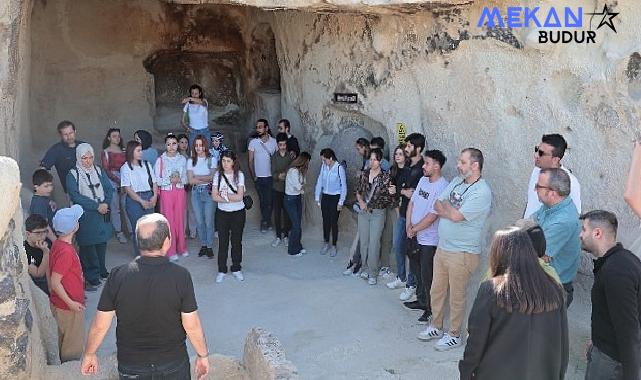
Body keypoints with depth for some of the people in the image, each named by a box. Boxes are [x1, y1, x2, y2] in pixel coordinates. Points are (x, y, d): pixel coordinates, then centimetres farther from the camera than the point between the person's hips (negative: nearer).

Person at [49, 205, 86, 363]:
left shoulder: (58, 244, 0)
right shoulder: (66, 252, -29)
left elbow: (50, 271, 11)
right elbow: (55, 282, -27)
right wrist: (70, 302, -20)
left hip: (60, 302, 9)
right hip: (69, 307, -9)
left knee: (65, 340, 24)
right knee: (74, 345, 8)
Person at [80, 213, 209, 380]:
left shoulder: (118, 276, -16)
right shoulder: (180, 276, -20)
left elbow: (100, 326, -8)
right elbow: (192, 326, -15)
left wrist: (89, 355, 9)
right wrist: (203, 355, 1)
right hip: (174, 365, -1)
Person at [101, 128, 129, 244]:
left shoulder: (124, 151, 13)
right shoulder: (105, 152, 4)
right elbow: (106, 170, -2)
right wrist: (118, 180, -11)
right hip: (112, 182, -2)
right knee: (115, 208, 1)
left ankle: (132, 230, 0)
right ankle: (119, 232, 8)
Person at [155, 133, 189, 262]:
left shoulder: (182, 159, 4)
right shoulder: (160, 160, -5)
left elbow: (185, 178, 8)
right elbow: (157, 180, -7)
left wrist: (179, 180, -12)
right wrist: (170, 180, -18)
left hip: (180, 191, 3)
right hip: (166, 192, -3)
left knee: (180, 219, 8)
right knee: (169, 220, 0)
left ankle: (181, 248, 21)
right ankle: (171, 251, 9)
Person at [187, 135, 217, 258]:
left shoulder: (212, 160, 1)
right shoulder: (191, 161, 6)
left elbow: (213, 177, -10)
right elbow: (191, 180, -3)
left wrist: (197, 177, -8)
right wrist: (206, 179, -8)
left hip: (209, 192, -2)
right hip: (196, 193, 2)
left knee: (209, 221, -3)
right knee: (199, 221, 7)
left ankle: (210, 247, 10)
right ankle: (203, 245, 22)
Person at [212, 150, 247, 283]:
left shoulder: (239, 175, -8)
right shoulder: (218, 175, -3)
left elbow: (239, 196, -16)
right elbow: (214, 196, -10)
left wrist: (223, 195, -14)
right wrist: (232, 198, -17)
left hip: (238, 213, -1)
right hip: (222, 213, 1)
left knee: (237, 241, 9)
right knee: (223, 241, 5)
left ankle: (236, 269, 23)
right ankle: (221, 270, 16)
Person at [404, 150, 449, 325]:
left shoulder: (443, 187, -21)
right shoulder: (423, 180, 5)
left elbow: (431, 217, -23)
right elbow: (412, 202, 9)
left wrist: (413, 230, -12)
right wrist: (408, 225, -3)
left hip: (429, 240, -8)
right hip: (414, 237, 8)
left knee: (427, 276, 1)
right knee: (416, 270, 21)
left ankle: (431, 310, 16)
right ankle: (421, 301, 39)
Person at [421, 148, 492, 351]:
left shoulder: (482, 192, -19)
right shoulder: (456, 181, 6)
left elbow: (455, 216, -24)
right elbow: (437, 206, 5)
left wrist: (445, 205, -5)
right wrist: (451, 210, -13)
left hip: (462, 254, -8)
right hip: (442, 248, 8)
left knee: (456, 296, 8)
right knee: (436, 291, 18)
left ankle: (454, 335, 25)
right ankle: (436, 327, 36)